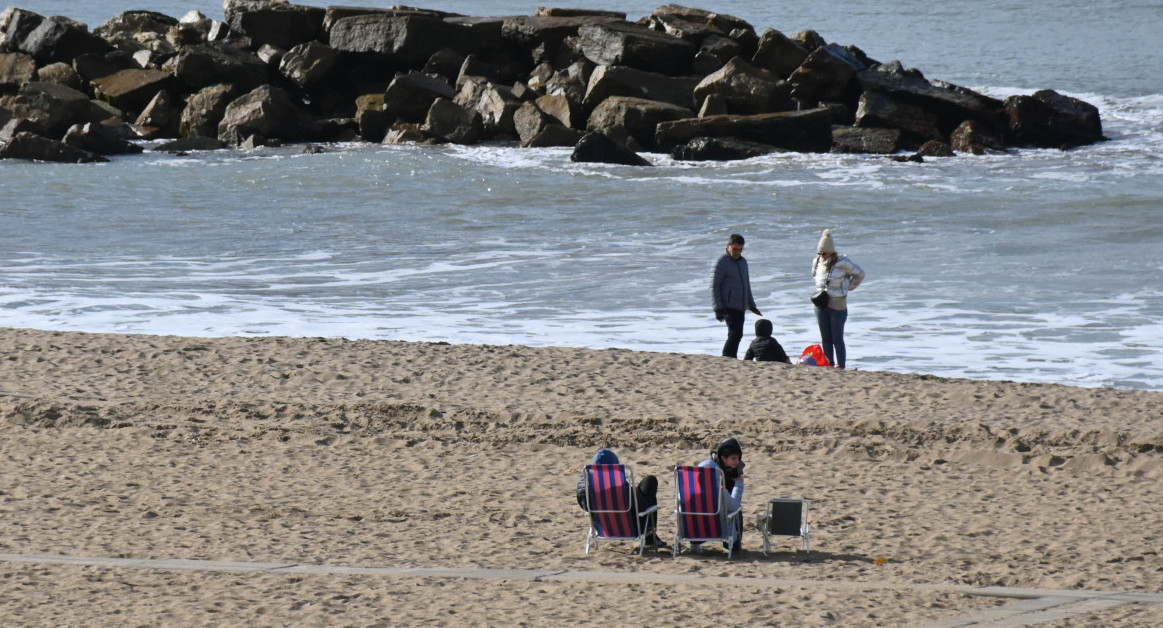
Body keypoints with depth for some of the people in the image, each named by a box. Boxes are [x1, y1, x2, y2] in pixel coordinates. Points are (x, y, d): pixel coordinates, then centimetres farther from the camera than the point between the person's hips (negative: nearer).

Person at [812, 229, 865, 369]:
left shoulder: (843, 263, -12)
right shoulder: (817, 262, 3)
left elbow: (860, 274, 1)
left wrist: (847, 288, -2)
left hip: (838, 305, -5)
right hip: (821, 304, 5)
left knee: (837, 338, -5)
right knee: (825, 339, 8)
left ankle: (840, 366, 1)